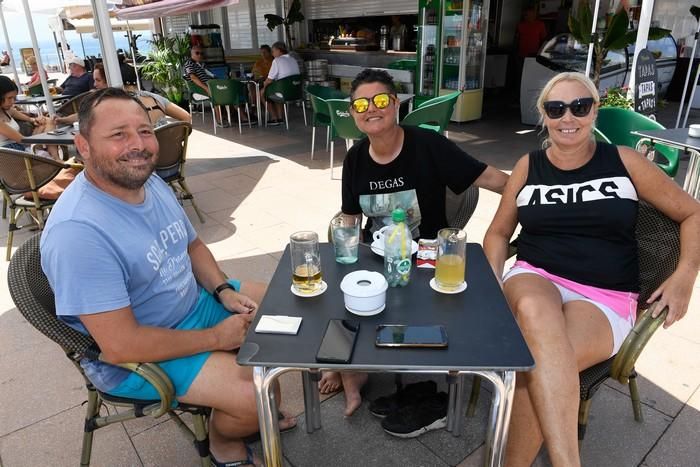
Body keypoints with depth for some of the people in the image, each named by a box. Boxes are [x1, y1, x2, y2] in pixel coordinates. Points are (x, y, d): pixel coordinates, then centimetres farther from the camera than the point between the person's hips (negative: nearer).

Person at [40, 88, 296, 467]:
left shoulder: (149, 180, -3)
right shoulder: (78, 232, -31)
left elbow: (192, 245, 11)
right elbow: (122, 346, -30)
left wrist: (224, 290, -7)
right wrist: (216, 338, -20)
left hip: (195, 302, 9)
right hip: (134, 358, -8)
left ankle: (249, 413, 27)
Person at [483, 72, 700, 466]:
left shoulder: (624, 161, 5)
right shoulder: (528, 167, 9)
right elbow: (498, 232, 14)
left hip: (605, 299, -1)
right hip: (535, 278, 1)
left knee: (539, 363, -32)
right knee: (534, 310, -38)